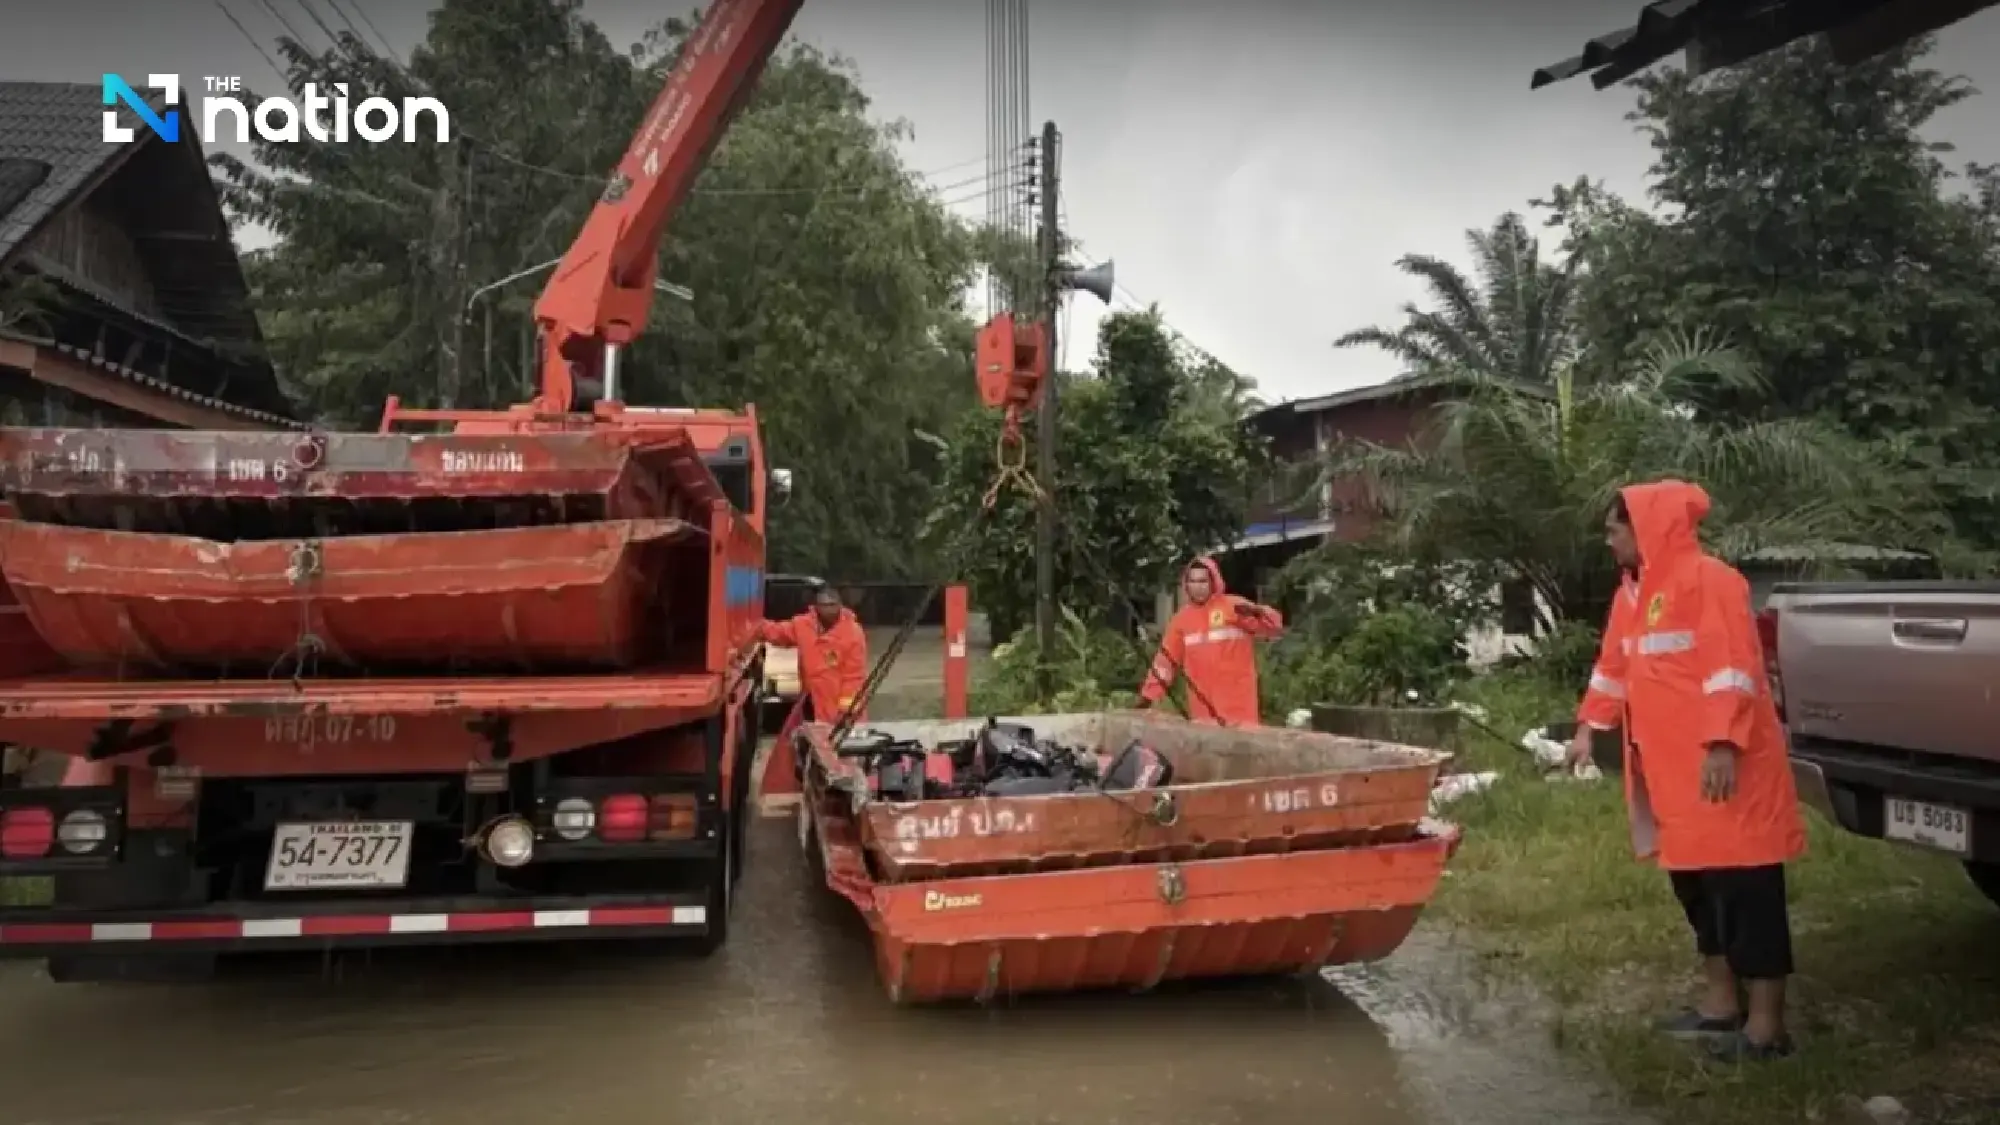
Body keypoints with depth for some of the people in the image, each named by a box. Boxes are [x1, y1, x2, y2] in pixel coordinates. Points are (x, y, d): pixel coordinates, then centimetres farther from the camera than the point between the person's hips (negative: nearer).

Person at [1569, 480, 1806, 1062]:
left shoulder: (1709, 580, -14)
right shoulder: (1631, 592, 14)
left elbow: (1732, 667, -20)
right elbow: (1613, 665, 21)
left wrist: (1723, 743, -26)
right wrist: (1589, 727, 19)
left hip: (1722, 763, -9)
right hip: (1669, 767, 9)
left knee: (1742, 886, -3)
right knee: (1694, 881, 14)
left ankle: (1766, 1024, 5)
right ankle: (1721, 1003, 25)